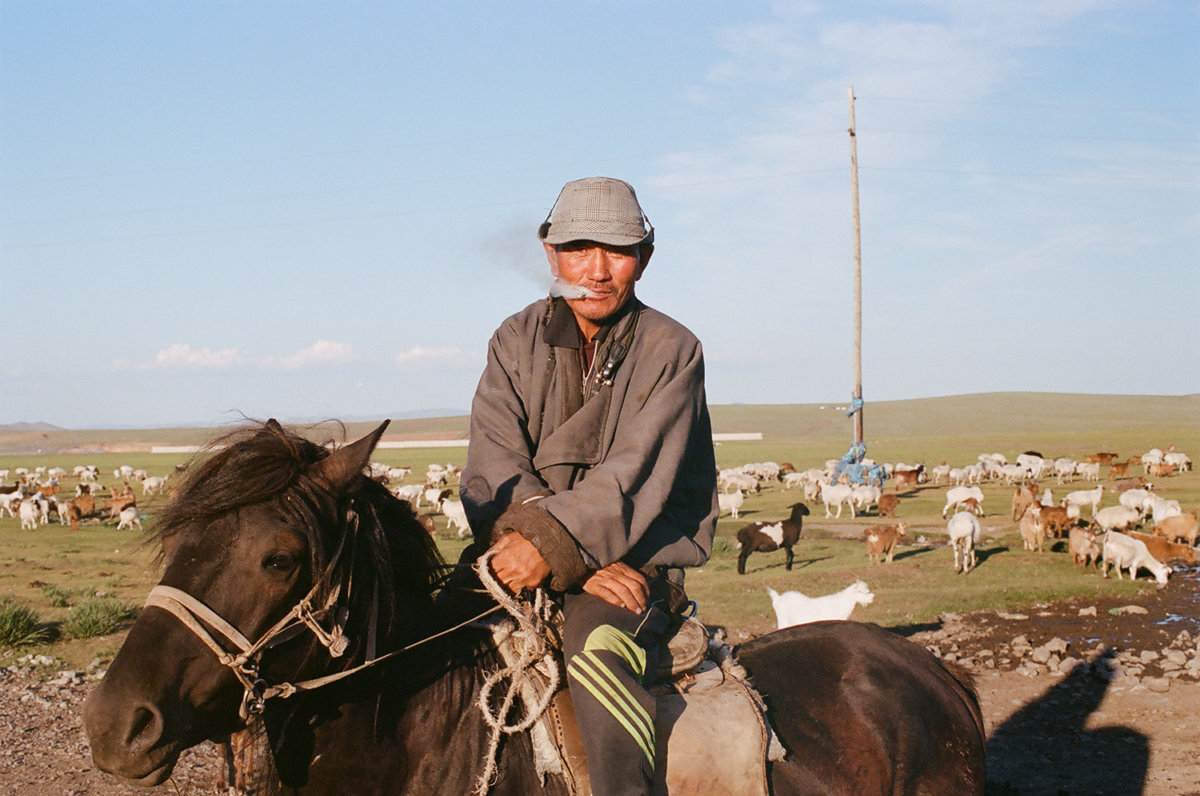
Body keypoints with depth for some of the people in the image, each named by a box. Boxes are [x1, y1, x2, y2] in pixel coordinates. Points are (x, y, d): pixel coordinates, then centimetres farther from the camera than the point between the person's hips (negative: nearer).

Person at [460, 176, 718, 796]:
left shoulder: (672, 351, 1)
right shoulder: (516, 343, 8)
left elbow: (635, 478, -12)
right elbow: (494, 470, -4)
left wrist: (554, 543, -28)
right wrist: (579, 567, -18)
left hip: (640, 558, -4)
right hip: (529, 562, 4)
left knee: (595, 645, -35)